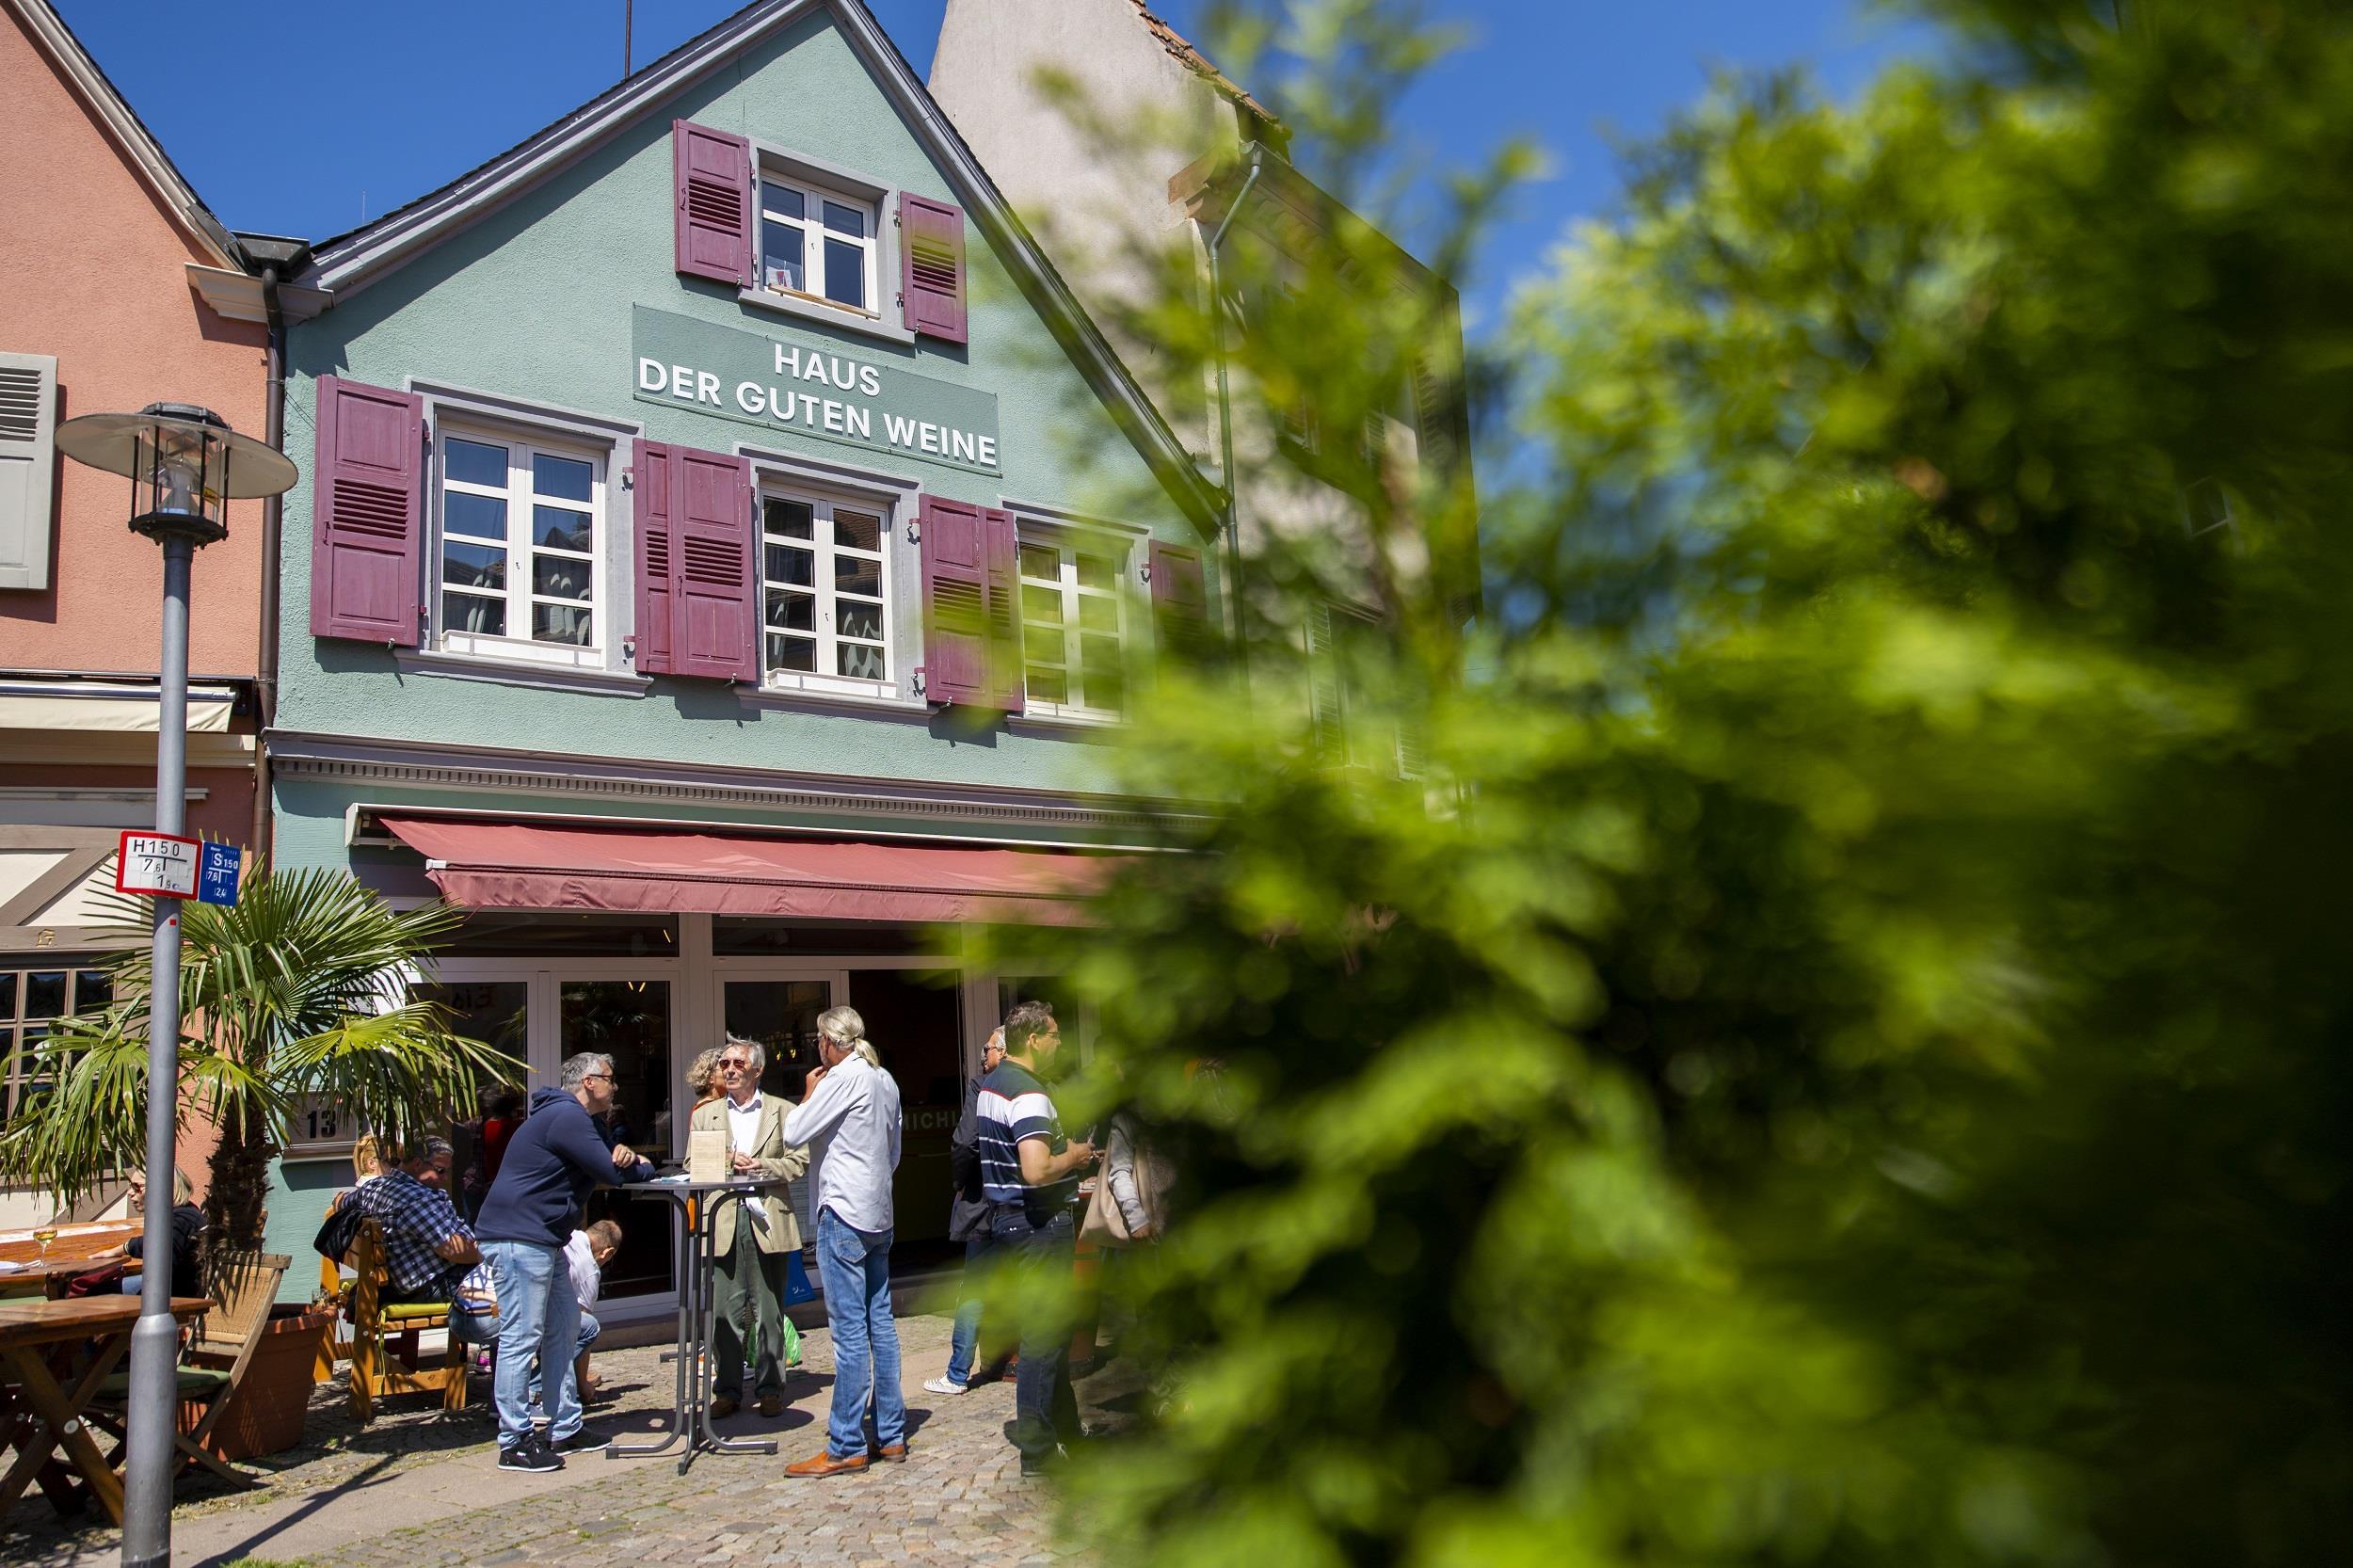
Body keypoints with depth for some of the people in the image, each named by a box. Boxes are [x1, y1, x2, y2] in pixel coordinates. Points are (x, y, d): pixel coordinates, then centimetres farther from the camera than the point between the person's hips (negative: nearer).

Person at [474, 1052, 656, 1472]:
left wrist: (624, 1155, -5)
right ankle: (515, 1443, -3)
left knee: (565, 1330, 14)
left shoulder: (579, 1119, 20)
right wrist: (645, 1168, 3)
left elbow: (612, 1162, 20)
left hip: (544, 1240, 11)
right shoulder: (566, 1117, -15)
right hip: (518, 1237, -11)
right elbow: (611, 1173, -17)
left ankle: (564, 1429, 21)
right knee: (522, 1338, -8)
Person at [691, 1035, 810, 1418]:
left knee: (769, 1311, 4)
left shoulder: (781, 1112, 7)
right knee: (724, 1311, 0)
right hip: (722, 1223, 1)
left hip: (767, 1222, -1)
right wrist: (723, 1165, -11)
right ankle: (727, 1390, 12)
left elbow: (799, 1161, 2)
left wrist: (761, 1166, -13)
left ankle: (770, 1389, 14)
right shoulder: (705, 1116, 14)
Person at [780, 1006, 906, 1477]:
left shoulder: (845, 1077, -12)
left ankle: (846, 1447, -2)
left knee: (849, 1329, -6)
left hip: (843, 1213, -9)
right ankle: (891, 1433, 17)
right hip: (878, 1214, 9)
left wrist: (809, 1092, 3)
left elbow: (793, 1133, -11)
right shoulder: (884, 1080, 13)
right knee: (880, 1323, 12)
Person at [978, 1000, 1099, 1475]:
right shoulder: (1029, 1093, -21)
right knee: (1045, 1332, -1)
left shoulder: (990, 1086, 11)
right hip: (1039, 1222, -10)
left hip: (1005, 1216, 10)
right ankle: (1037, 1449, 7)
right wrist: (1073, 1156, -13)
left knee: (1045, 1326, 19)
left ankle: (1063, 1426, 32)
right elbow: (1036, 1170, -31)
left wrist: (1060, 1147, 16)